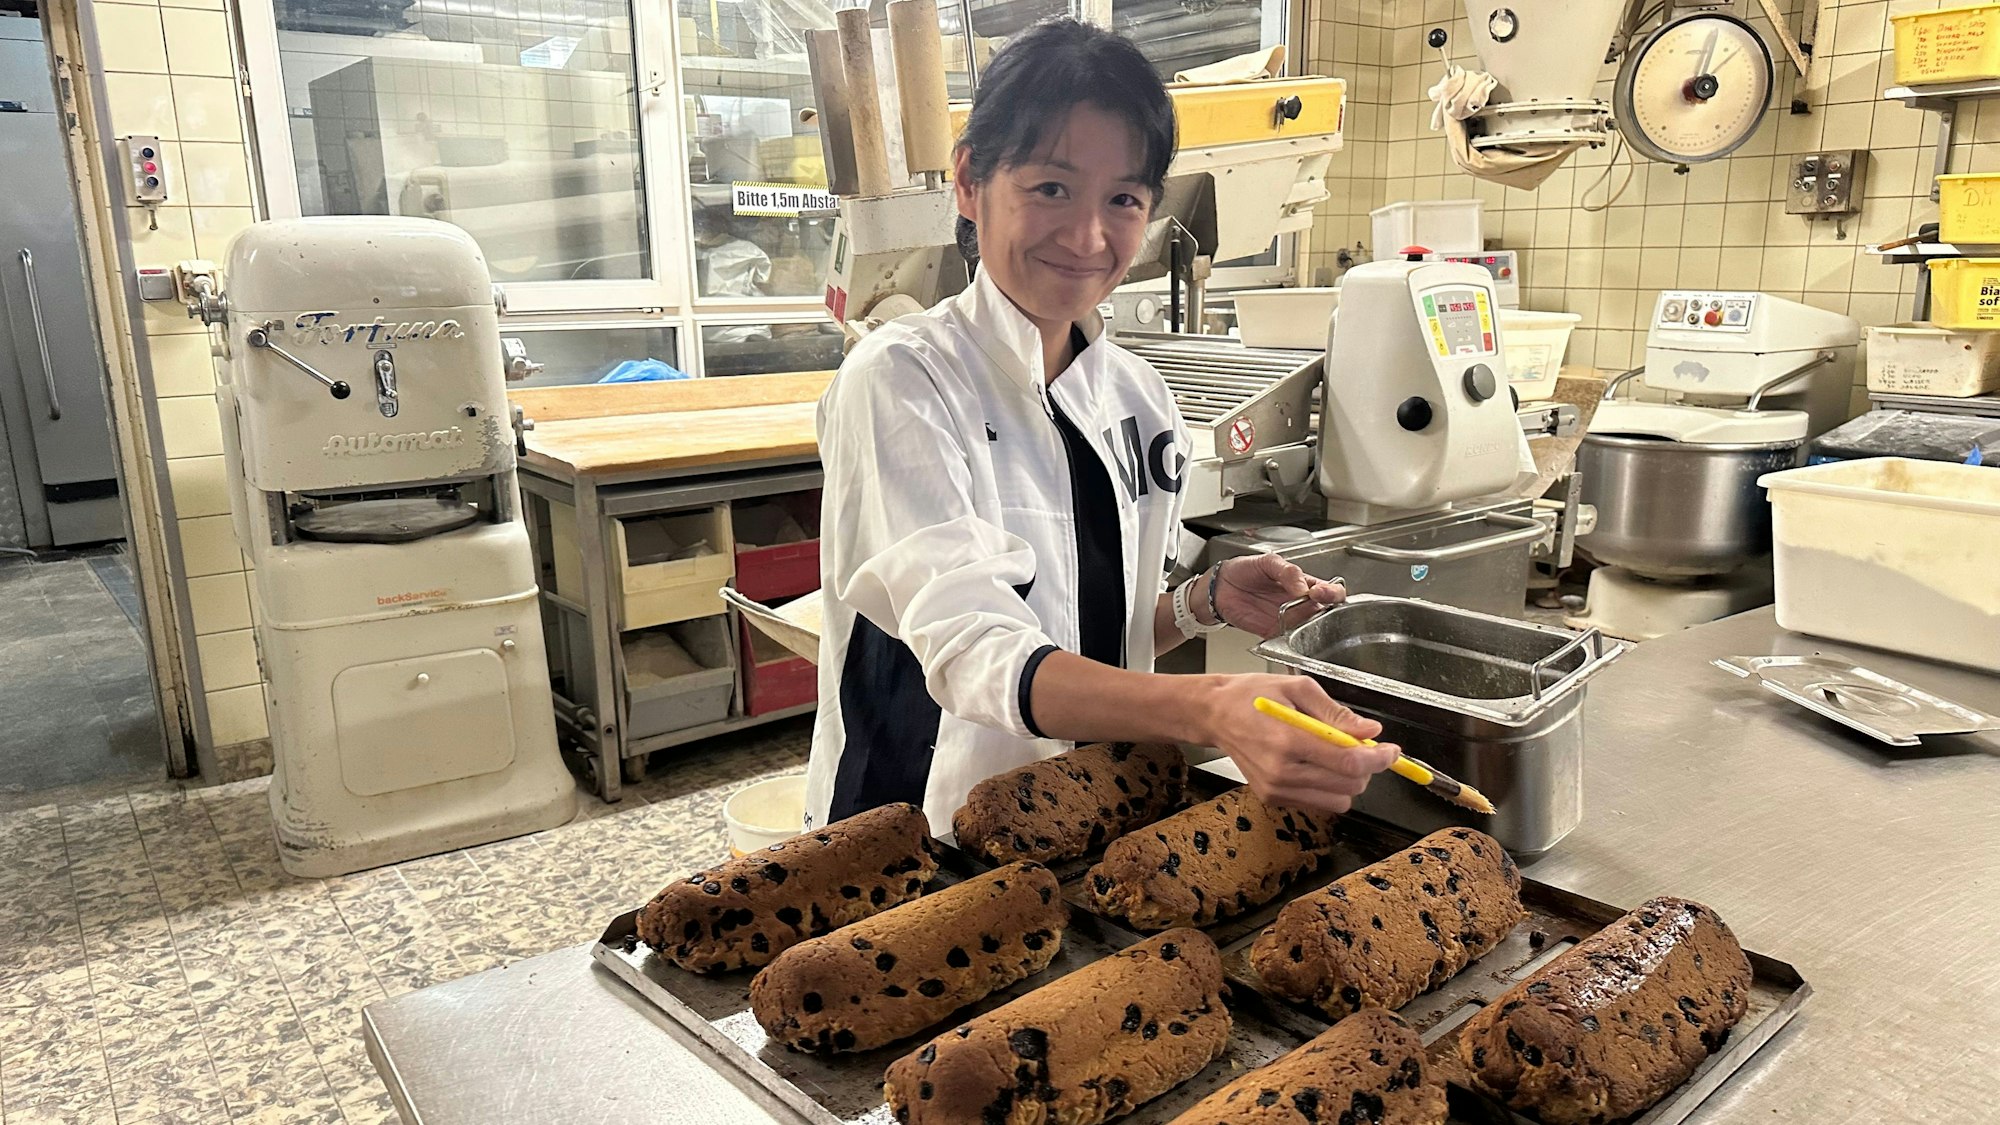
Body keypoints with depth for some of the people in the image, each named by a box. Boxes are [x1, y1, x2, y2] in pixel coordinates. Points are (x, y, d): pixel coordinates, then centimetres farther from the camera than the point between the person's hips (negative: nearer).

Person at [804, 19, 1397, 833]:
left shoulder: (1139, 397, 3)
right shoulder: (901, 380, -15)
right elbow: (972, 650, -27)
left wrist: (1206, 602, -6)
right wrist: (1212, 710, -41)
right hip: (908, 837, -4)